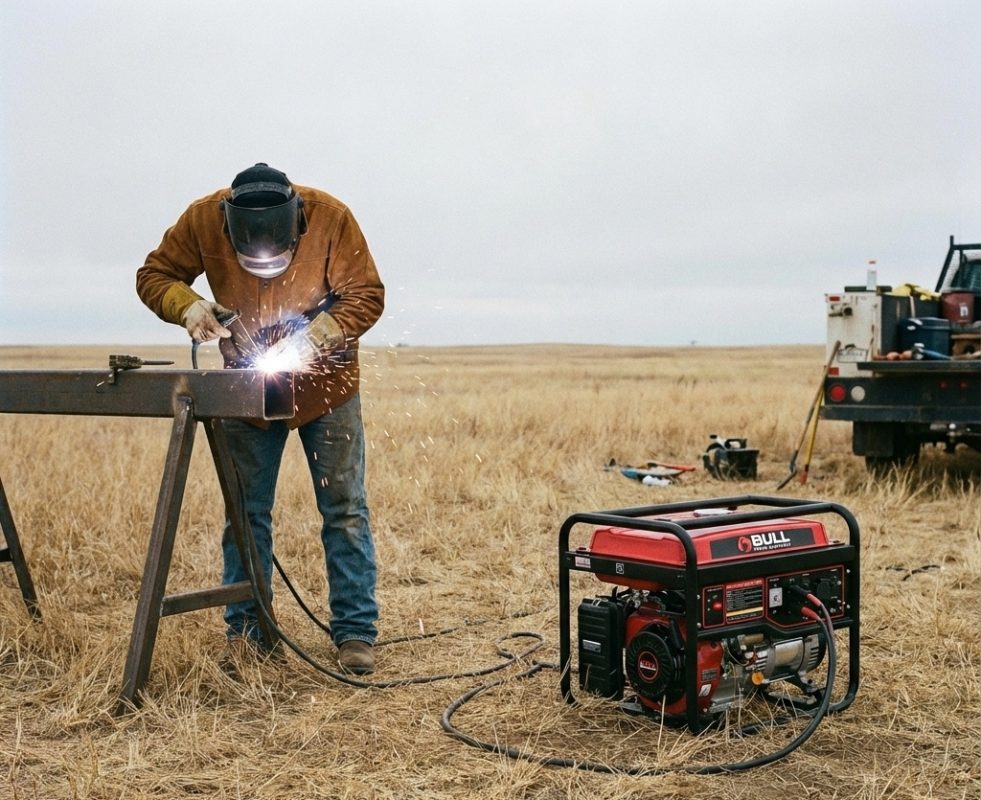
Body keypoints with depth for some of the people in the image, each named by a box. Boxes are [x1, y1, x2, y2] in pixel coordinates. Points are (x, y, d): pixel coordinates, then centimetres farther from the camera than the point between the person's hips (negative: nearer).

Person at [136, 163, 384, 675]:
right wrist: (189, 306, -27)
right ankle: (244, 631, 16)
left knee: (345, 510, 0)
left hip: (326, 384, -1)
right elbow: (153, 276, -7)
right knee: (245, 511, 6)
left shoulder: (331, 218, -24)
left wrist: (317, 336, -30)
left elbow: (367, 296, -16)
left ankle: (355, 631, 7)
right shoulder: (203, 219, -19)